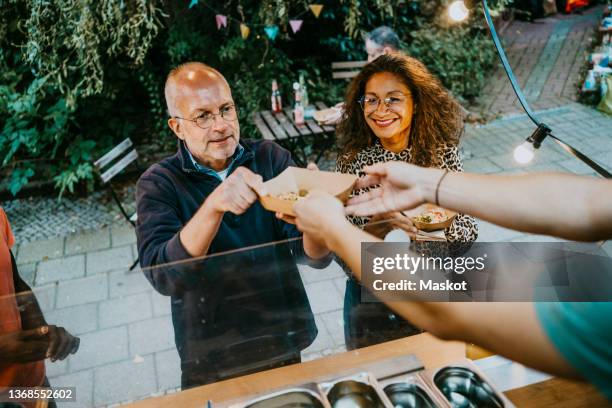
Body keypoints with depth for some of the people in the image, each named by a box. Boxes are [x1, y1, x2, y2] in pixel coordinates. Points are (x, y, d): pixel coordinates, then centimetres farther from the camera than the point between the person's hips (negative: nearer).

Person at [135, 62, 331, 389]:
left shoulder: (271, 157, -10)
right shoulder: (158, 184, -12)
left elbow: (316, 256, -16)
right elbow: (162, 276, -27)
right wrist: (213, 205, -41)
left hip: (282, 344, 2)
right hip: (210, 361, -1)